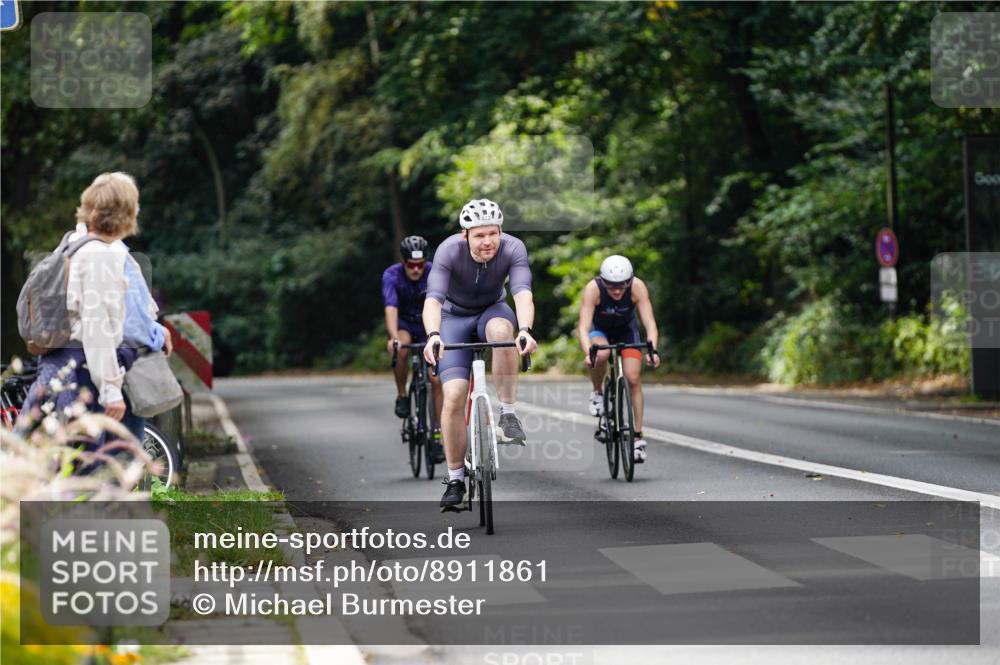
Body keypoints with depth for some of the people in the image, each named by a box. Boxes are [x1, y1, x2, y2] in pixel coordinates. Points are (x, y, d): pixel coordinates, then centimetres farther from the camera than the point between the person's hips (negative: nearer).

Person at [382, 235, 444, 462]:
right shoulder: (392, 275, -25)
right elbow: (391, 309, -38)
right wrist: (393, 338, -54)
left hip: (428, 326, 1)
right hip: (404, 324, -1)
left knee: (436, 379, -11)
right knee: (402, 348, -36)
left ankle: (438, 435, -3)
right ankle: (401, 396, -14)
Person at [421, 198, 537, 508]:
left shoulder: (512, 249, -26)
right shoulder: (449, 251, -29)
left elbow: (523, 293, -39)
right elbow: (433, 299, -40)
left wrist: (525, 330, -59)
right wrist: (433, 336, -59)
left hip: (492, 310, 1)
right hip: (455, 317, 0)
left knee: (501, 329, -38)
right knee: (453, 396, -17)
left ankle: (508, 414, -23)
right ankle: (455, 479, -2)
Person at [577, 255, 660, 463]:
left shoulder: (637, 287, -32)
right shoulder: (593, 289, -35)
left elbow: (650, 323, -35)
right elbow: (583, 327, -40)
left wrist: (652, 350, -52)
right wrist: (587, 353, -57)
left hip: (626, 329, 1)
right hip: (599, 329, -1)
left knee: (633, 379, -12)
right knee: (601, 354, -36)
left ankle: (638, 436, -3)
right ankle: (597, 393, -8)